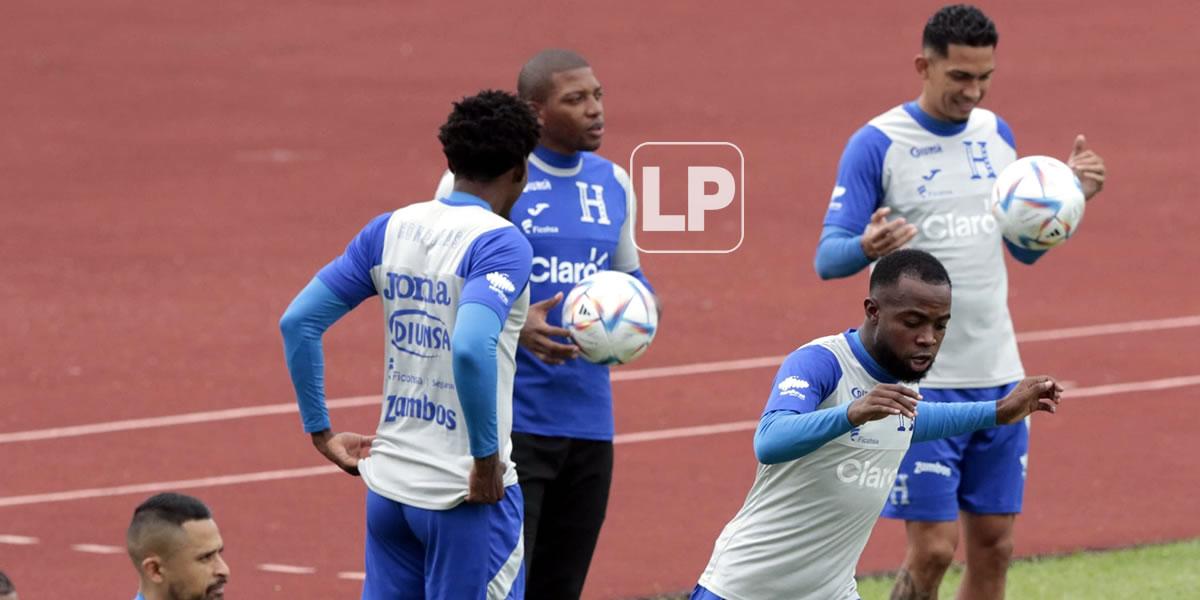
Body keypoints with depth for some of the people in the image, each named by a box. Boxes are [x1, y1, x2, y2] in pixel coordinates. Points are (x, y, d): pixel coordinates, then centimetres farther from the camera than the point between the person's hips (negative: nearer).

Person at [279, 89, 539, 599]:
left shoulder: (391, 229, 5)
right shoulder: (501, 244, -14)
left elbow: (298, 321, 5)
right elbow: (471, 349, -30)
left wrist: (320, 432, 11)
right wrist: (487, 457, -20)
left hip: (389, 484, 6)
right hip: (466, 496, -6)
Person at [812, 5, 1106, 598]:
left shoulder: (995, 133, 9)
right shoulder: (877, 144, -9)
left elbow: (1026, 246, 17)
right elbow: (827, 257, -12)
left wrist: (1068, 194, -1)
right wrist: (866, 247, -34)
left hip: (997, 372, 5)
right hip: (919, 378, -5)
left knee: (993, 545, 6)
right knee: (933, 548, -9)